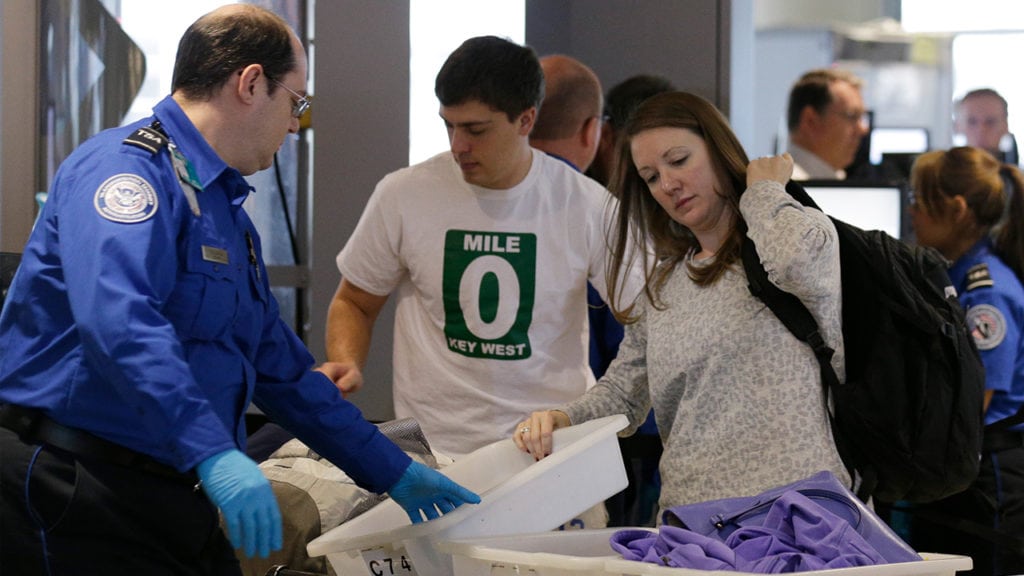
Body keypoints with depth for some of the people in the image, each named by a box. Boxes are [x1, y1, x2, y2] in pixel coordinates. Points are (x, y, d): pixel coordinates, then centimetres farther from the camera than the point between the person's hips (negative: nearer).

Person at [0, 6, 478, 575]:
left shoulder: (228, 212, 20)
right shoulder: (125, 166, -13)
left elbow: (280, 368, 27)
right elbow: (118, 319, -31)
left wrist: (395, 474, 25)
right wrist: (215, 455, -40)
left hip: (174, 499, 10)